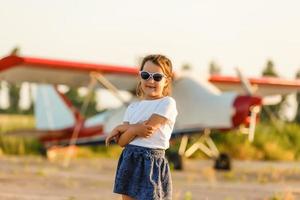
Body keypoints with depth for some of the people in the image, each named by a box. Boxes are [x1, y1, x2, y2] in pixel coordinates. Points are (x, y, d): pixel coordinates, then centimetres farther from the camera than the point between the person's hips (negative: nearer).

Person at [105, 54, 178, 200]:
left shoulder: (167, 103, -6)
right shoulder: (133, 107, 11)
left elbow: (149, 127, -16)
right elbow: (122, 141, 2)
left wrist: (121, 128, -2)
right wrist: (136, 129, -17)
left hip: (151, 162, -6)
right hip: (129, 161, 6)